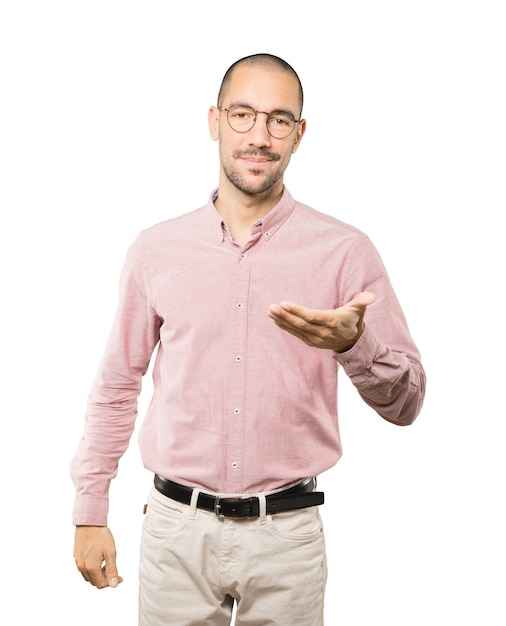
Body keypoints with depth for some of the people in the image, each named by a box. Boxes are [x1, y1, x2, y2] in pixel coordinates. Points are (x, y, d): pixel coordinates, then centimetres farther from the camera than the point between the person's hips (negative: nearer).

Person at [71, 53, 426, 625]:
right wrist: (90, 513, 10)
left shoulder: (345, 251, -4)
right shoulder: (156, 250, 2)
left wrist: (352, 345, -24)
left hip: (287, 534, -1)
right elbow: (116, 388, 11)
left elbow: (405, 402, -4)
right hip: (176, 529, 1)